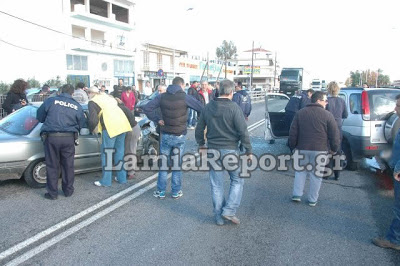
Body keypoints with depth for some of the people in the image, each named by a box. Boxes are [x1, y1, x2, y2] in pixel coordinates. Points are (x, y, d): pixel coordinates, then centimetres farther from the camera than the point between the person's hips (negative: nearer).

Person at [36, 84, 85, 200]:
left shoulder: (51, 100, 1)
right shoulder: (77, 106, 6)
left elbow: (39, 117, 8)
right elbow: (81, 125, 11)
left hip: (51, 137, -1)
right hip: (69, 138, 1)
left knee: (52, 166, 8)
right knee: (68, 165, 14)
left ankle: (52, 193, 16)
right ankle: (68, 190, 25)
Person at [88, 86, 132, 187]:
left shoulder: (92, 102, 5)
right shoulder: (106, 96, 25)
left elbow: (93, 119, -5)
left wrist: (91, 129, 14)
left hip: (110, 126, -7)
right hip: (122, 124, 7)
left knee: (106, 154, 4)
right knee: (120, 152, 15)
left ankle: (105, 181, 10)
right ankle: (122, 178, 24)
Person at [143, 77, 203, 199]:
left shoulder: (162, 96, -1)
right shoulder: (185, 97, -10)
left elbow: (147, 108, -7)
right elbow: (202, 108, -13)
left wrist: (157, 119, -1)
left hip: (165, 135, 2)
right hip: (180, 136, -2)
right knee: (177, 164, 9)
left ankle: (161, 191, 18)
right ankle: (176, 191, 18)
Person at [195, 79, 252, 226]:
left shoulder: (208, 107, 4)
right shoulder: (234, 108, -11)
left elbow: (199, 129, 11)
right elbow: (243, 131, -14)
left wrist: (201, 145, 25)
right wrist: (249, 150, -6)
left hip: (213, 150, 4)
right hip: (230, 150, -4)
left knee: (216, 185, 11)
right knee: (237, 180, 14)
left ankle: (219, 217, 21)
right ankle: (229, 210, 6)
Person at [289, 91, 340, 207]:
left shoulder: (300, 113, 4)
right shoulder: (327, 115, -6)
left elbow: (293, 132, 4)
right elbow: (334, 135, -5)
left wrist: (292, 146, 12)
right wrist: (334, 148, 8)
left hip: (302, 149, 2)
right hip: (320, 150, -2)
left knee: (300, 171, 17)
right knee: (316, 174, 8)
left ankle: (297, 194, 13)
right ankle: (312, 200, 15)